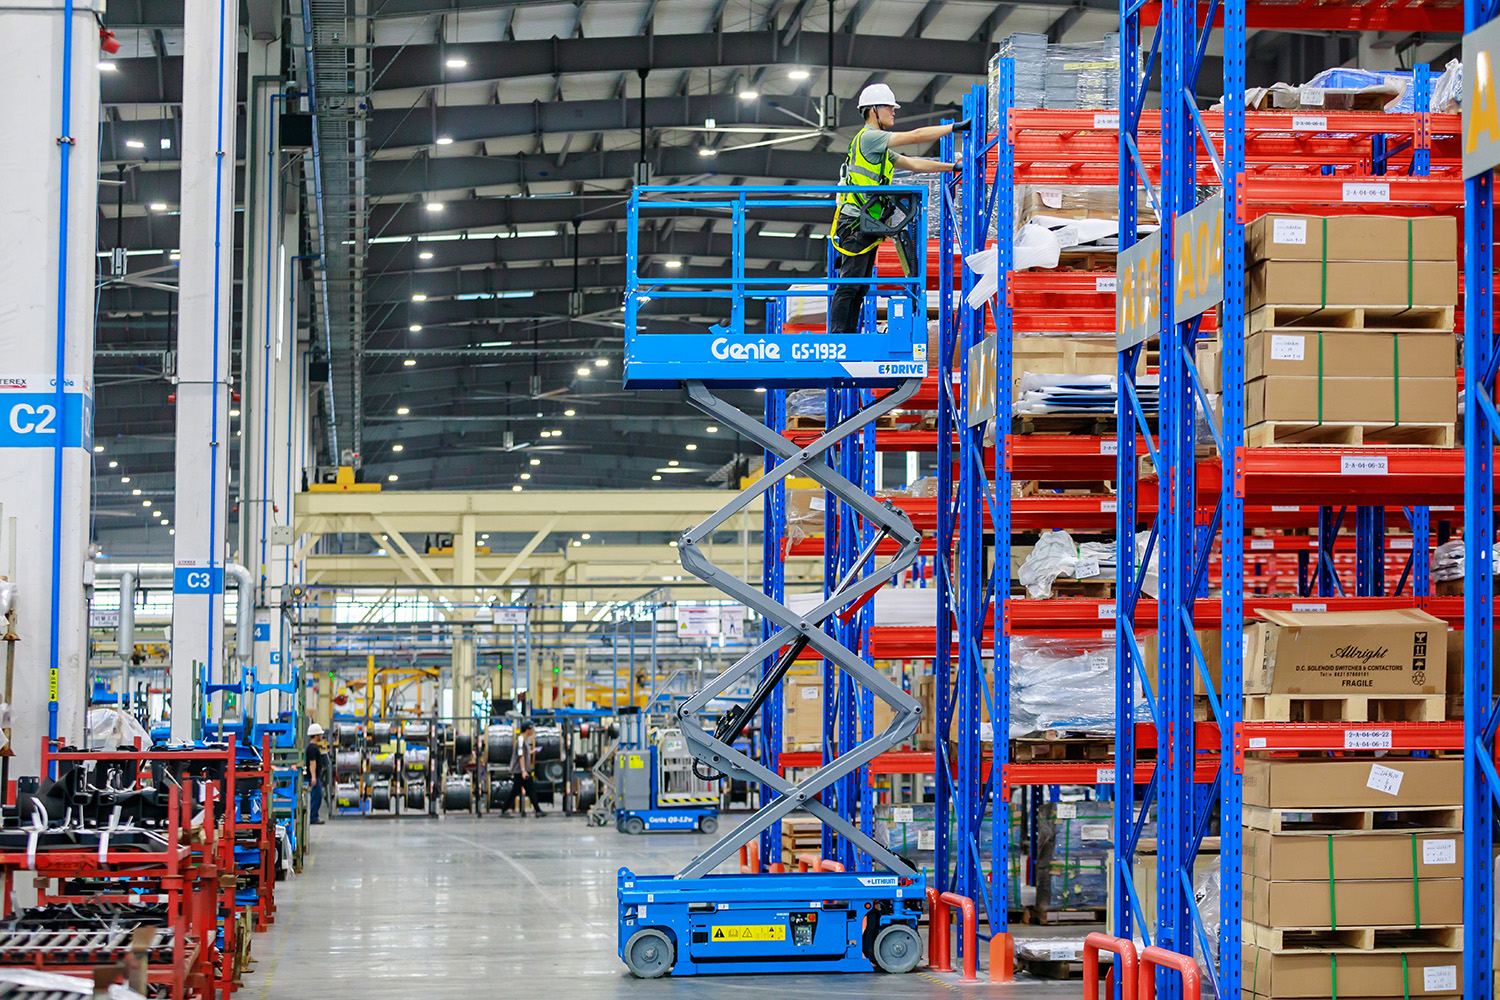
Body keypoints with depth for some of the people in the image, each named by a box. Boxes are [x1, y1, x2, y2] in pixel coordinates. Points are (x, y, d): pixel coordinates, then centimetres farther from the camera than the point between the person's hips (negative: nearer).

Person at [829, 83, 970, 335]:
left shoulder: (881, 149, 22)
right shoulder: (868, 138, -10)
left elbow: (912, 164, 23)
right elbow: (915, 136, -14)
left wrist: (953, 167, 20)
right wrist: (956, 127, -10)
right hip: (856, 224, -10)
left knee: (860, 287, 9)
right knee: (849, 284, -12)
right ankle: (837, 339, -14)